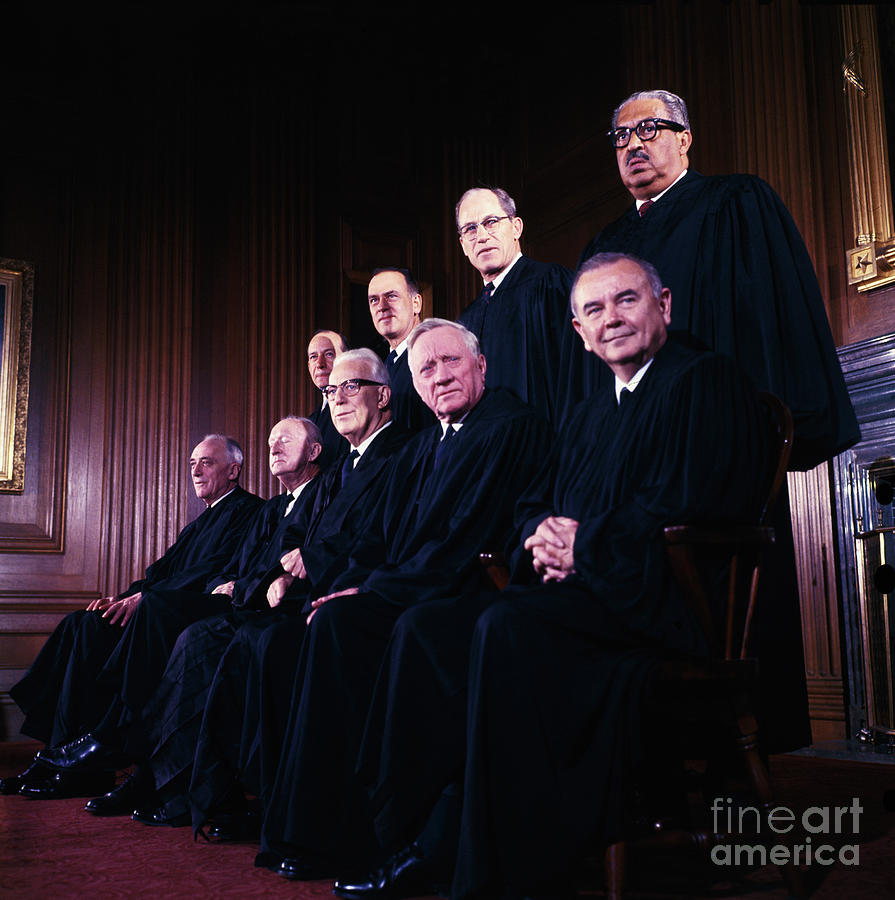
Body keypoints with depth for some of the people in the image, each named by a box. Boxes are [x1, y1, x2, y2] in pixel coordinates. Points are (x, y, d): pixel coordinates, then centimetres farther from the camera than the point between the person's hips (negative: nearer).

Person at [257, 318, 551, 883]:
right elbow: (378, 540, 17)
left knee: (338, 624, -26)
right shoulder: (418, 451, 22)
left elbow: (469, 544, -16)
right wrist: (349, 586, -5)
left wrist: (374, 590, -17)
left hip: (467, 600, -8)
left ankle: (326, 837, -18)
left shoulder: (513, 425, -6)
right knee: (322, 621, -15)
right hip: (401, 599, 8)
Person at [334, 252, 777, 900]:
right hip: (582, 593, 9)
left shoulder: (705, 381, -1)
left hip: (664, 602, -8)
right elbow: (531, 506, 23)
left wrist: (580, 546, -12)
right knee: (425, 628, -10)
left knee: (508, 624, -33)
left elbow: (683, 507, -14)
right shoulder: (590, 415, 25)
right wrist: (543, 535, -1)